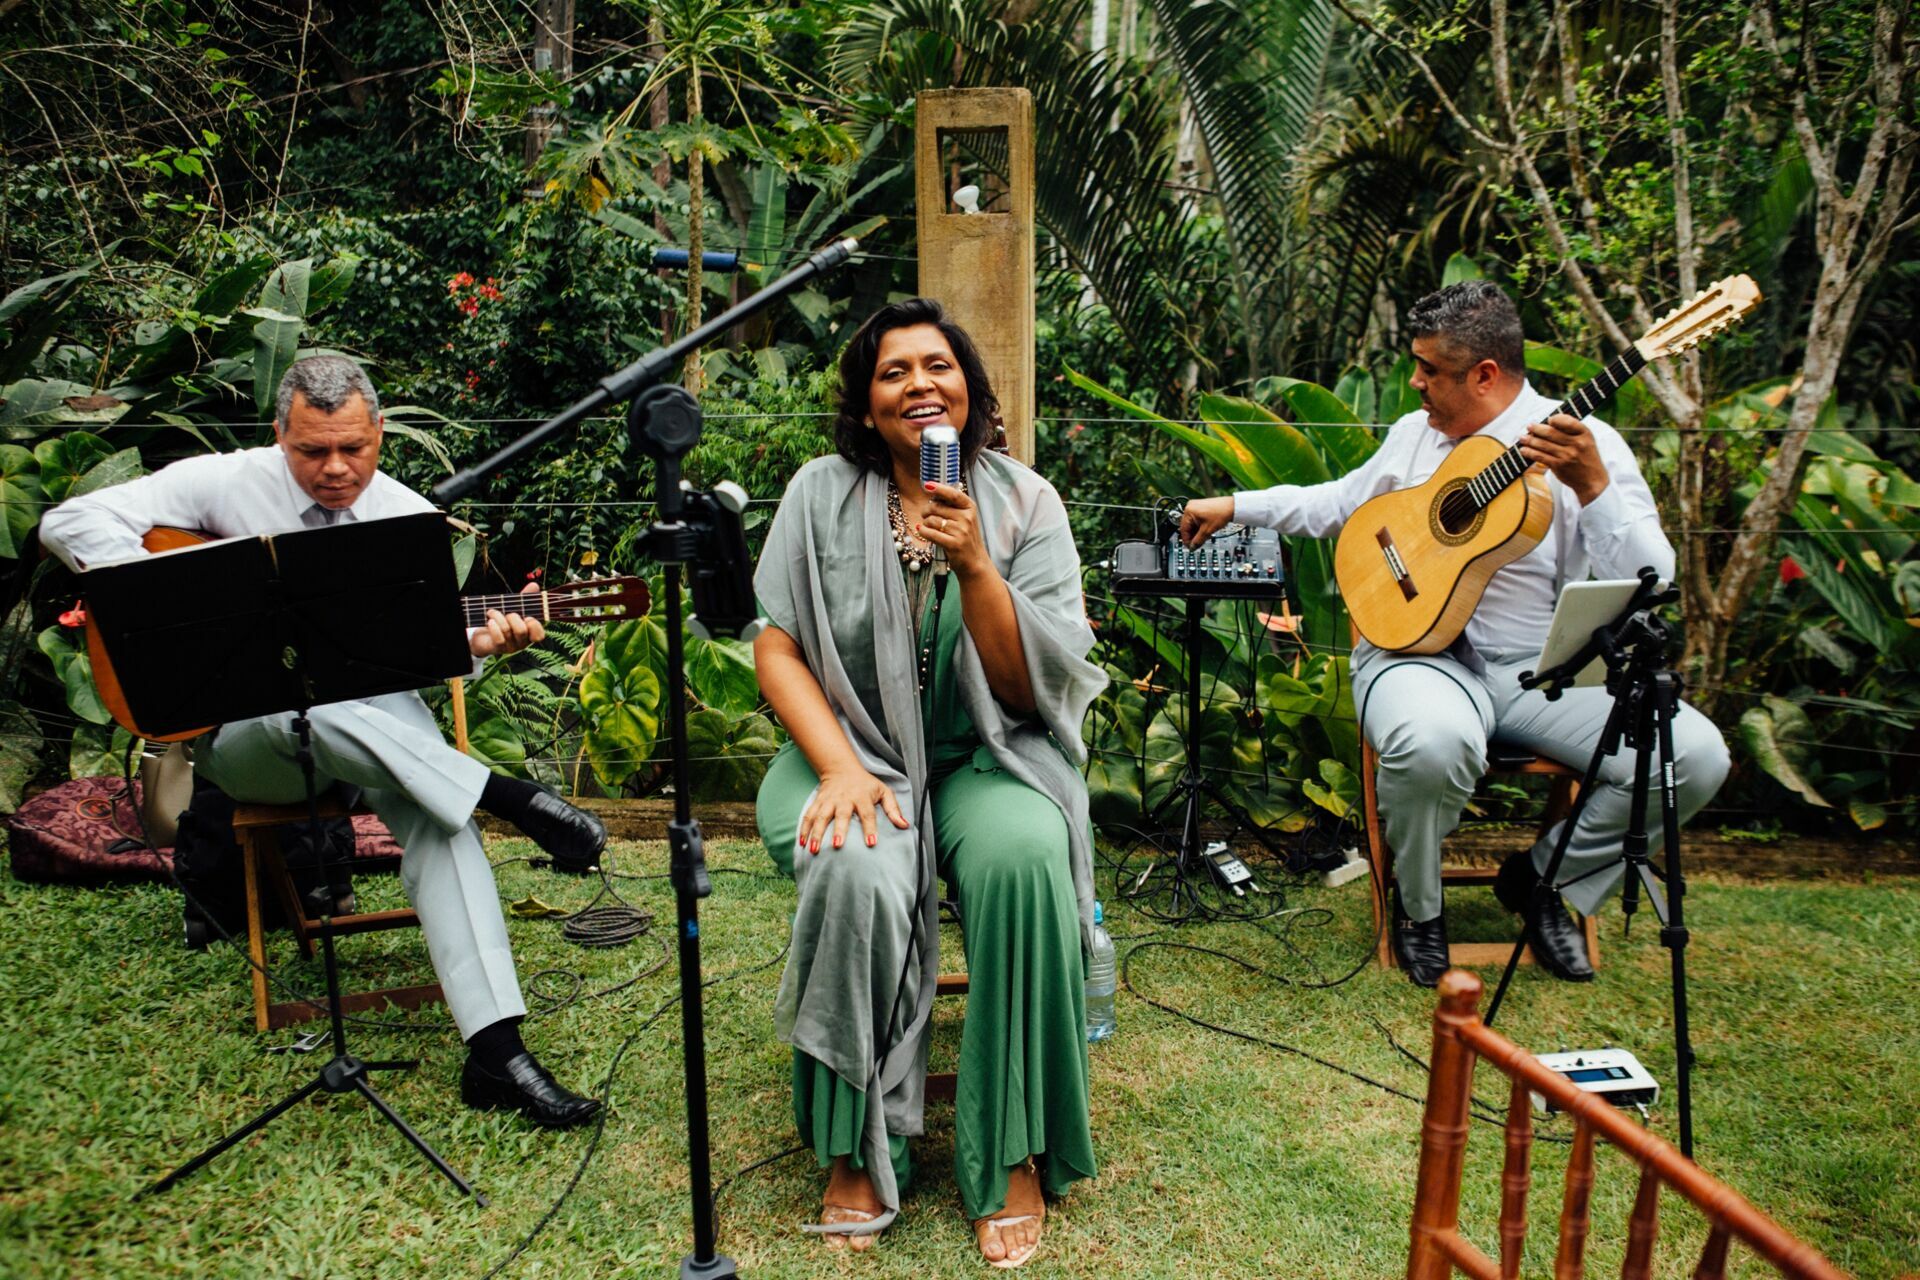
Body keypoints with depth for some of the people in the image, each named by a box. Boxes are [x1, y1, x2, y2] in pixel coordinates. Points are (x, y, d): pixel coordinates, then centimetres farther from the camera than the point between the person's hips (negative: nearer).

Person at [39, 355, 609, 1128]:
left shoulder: (411, 519, 3)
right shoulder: (223, 483, -3)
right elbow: (68, 522, -7)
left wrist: (479, 643, -23)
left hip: (375, 722, 2)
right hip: (242, 735, -1)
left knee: (437, 807, -32)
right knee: (305, 707, -41)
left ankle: (494, 1051, -36)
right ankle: (505, 795, -30)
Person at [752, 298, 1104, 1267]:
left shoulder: (1023, 502, 0)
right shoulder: (822, 494, 1)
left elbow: (1034, 687, -6)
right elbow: (778, 650, -1)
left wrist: (974, 565, -20)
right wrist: (841, 766, -16)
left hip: (988, 756, 0)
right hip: (853, 751, 0)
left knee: (1024, 859, -32)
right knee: (861, 875, -33)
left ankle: (1015, 1157, -14)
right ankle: (857, 1152, -10)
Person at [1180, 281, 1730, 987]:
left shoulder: (1589, 443, -4)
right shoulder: (1414, 433, 12)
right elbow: (1340, 500, 29)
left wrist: (1591, 485, -27)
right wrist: (1233, 506, 26)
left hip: (1544, 669, 0)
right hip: (1419, 648, 1)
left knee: (1694, 754, -22)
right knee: (1432, 743, -36)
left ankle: (1544, 877, 4)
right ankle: (1419, 907, -3)